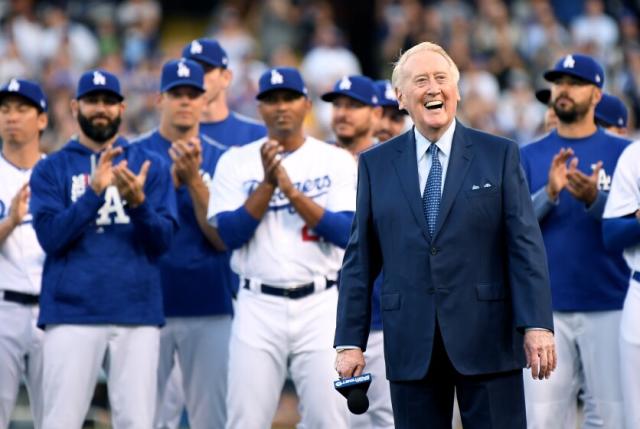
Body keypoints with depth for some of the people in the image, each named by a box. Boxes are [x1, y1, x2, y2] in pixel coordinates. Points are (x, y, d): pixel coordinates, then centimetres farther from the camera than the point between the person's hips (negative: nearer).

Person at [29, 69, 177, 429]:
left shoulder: (151, 166, 12)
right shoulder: (51, 169, 9)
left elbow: (163, 240, 2)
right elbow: (50, 236, -5)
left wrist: (137, 201, -17)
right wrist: (95, 190, -15)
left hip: (138, 314, 1)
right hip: (72, 313, -1)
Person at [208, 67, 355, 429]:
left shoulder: (337, 161, 4)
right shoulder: (236, 162, 6)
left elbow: (347, 233, -8)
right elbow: (229, 234, -4)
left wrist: (290, 189, -16)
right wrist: (268, 184, -13)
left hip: (321, 304, 0)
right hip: (259, 304, 0)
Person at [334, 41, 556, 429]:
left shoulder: (499, 155, 5)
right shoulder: (376, 164, 10)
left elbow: (526, 245, -1)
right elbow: (360, 258, 9)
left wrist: (537, 325, -11)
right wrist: (351, 341, 3)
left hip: (486, 340, -2)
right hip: (411, 348, 2)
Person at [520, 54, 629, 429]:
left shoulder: (622, 154, 2)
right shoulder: (530, 157, 10)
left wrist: (593, 200, -21)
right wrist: (549, 193, -17)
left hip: (609, 309, -2)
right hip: (546, 310, 2)